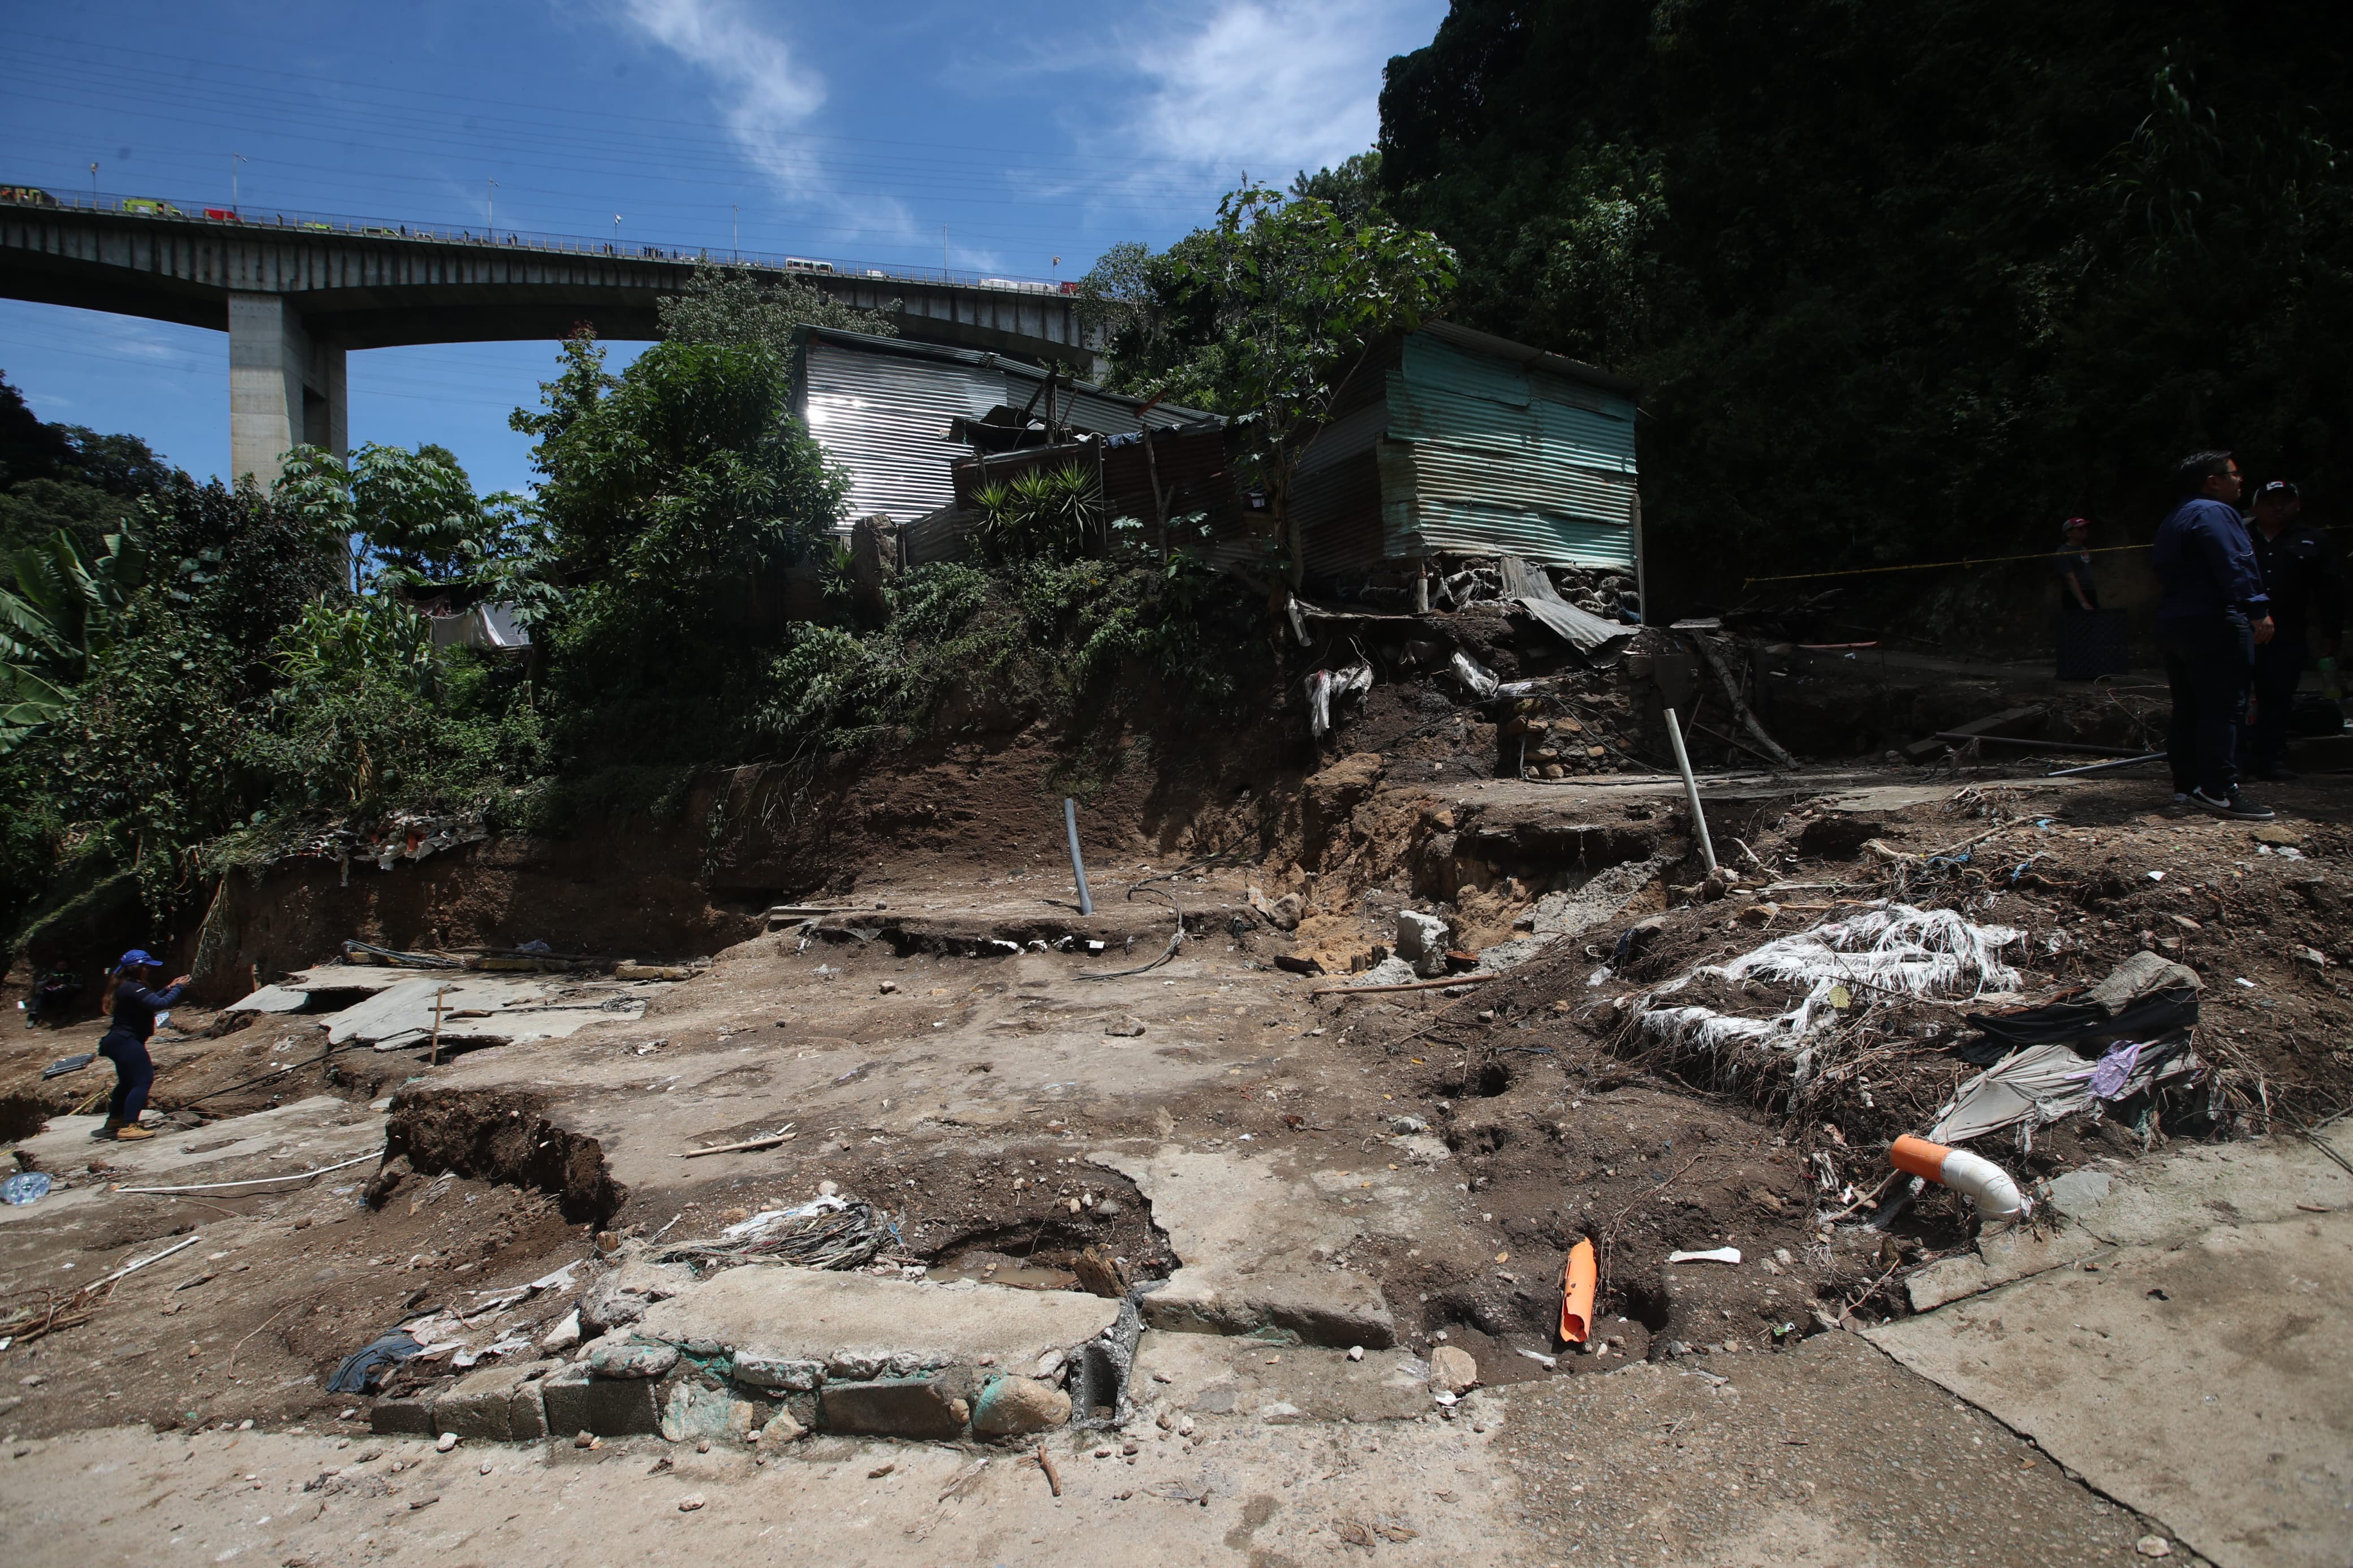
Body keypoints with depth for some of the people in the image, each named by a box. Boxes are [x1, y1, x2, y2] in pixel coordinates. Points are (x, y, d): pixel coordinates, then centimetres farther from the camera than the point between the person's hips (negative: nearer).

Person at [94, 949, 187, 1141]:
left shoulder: (125, 987, 13)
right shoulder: (132, 988, -20)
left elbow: (150, 1000, 20)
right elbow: (159, 1004, -27)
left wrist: (168, 988, 12)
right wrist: (178, 989, -15)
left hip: (119, 1041, 11)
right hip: (126, 1042, -11)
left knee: (128, 1081, 24)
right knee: (142, 1080, -15)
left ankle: (115, 1121, 38)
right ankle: (128, 1127, -20)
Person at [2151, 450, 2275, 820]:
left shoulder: (2175, 517, 20)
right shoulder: (2213, 513, -9)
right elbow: (2234, 567, -20)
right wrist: (2258, 611, -23)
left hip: (2173, 624, 10)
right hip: (2214, 624, -10)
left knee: (2188, 709, 11)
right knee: (2224, 707, -9)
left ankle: (2185, 786, 12)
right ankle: (2218, 790, -12)